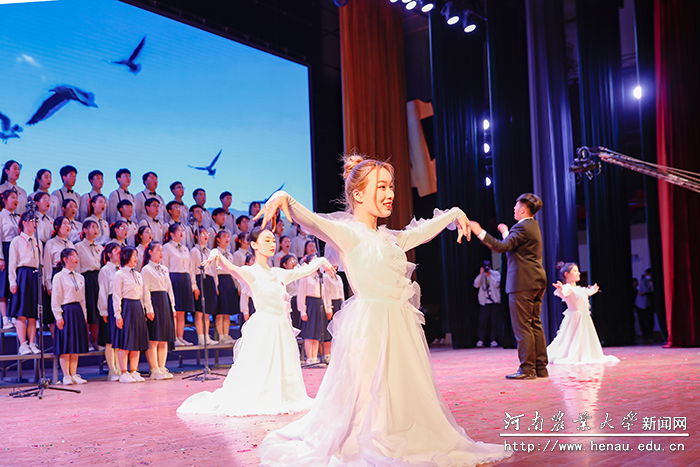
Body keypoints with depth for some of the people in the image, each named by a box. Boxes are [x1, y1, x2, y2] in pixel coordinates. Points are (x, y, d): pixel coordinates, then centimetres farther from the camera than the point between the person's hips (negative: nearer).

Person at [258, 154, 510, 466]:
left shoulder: (391, 238, 17)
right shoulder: (346, 232, -6)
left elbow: (423, 231, 34)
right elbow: (310, 220, -23)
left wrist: (455, 213, 43)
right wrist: (284, 198, -41)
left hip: (403, 328, 8)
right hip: (369, 326, -8)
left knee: (406, 397, 13)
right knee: (367, 396, -7)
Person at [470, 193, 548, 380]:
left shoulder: (522, 227, -13)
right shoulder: (533, 226, 18)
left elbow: (502, 247, -21)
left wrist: (480, 232, -20)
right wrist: (506, 233, 32)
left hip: (522, 284, -10)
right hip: (536, 282, 10)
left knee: (522, 327, -6)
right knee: (535, 325, 11)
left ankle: (527, 369, -5)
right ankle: (540, 367, 13)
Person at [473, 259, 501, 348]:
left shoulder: (496, 274, 6)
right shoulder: (481, 276, 11)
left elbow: (497, 284, -9)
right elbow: (476, 285, -5)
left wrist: (489, 275, -13)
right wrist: (481, 274, -12)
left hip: (495, 301, -1)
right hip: (484, 302, 1)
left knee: (494, 321, -2)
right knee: (482, 321, -6)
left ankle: (493, 340, 4)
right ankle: (481, 340, -3)